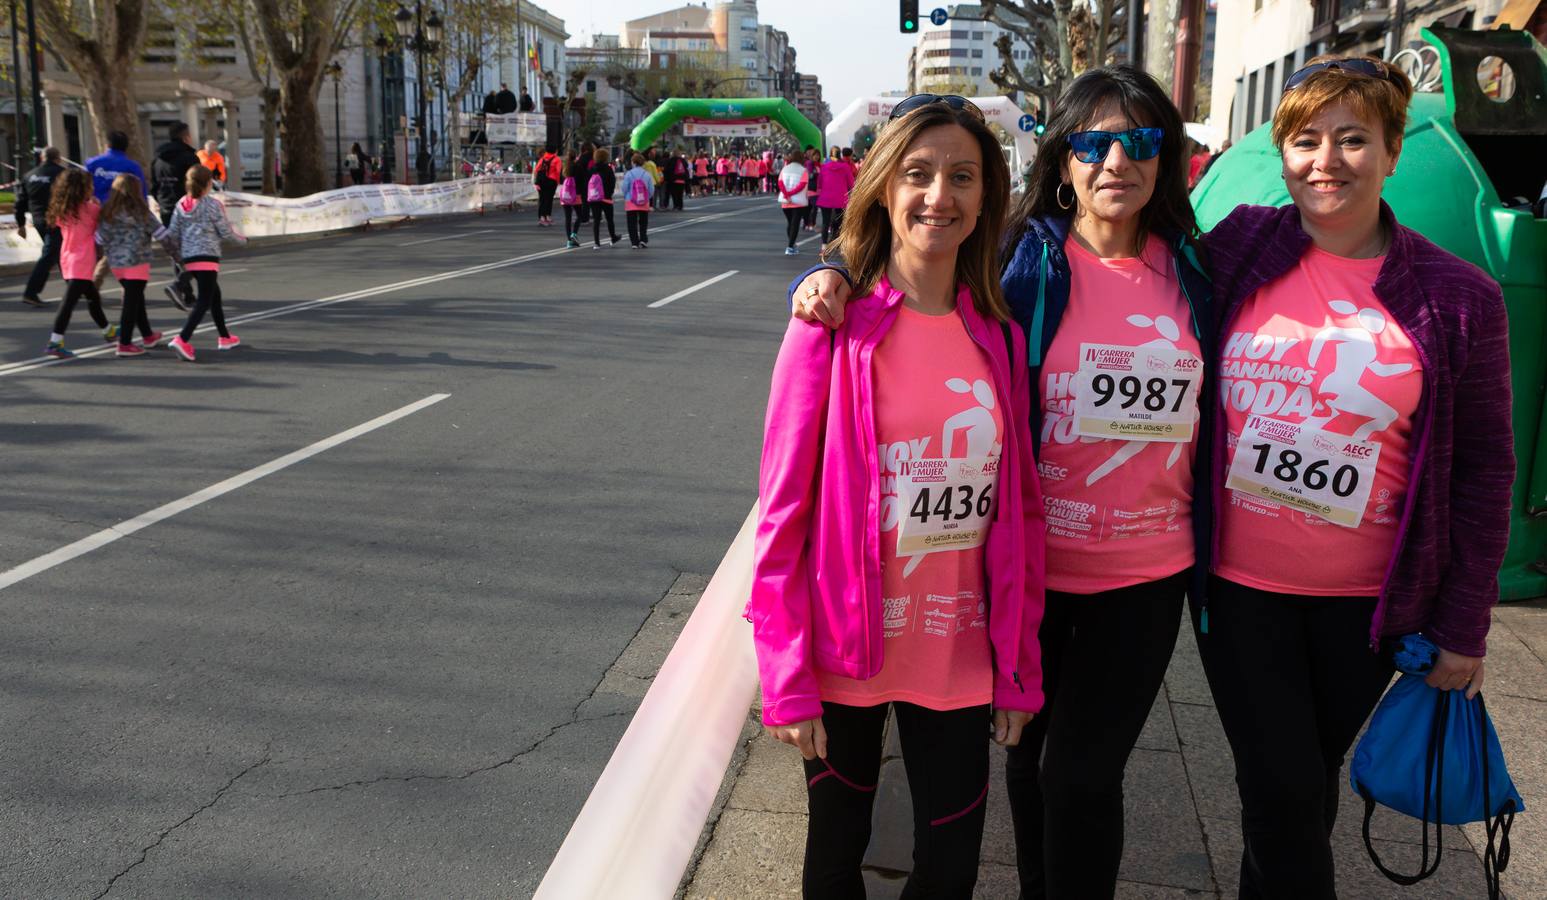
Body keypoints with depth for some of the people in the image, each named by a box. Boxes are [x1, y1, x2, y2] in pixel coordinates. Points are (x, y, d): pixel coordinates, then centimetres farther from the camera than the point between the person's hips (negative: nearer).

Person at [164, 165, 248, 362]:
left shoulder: (181, 205, 6)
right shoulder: (213, 205, -9)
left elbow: (172, 234, 6)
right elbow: (226, 232, -4)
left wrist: (181, 251, 23)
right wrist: (242, 239, 15)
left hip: (188, 258, 7)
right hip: (207, 257, -7)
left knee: (214, 295, 21)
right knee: (204, 301, -7)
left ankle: (225, 337, 31)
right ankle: (182, 340, -22)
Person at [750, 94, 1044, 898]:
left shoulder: (999, 337, 0)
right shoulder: (833, 325, -11)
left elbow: (1020, 510, 5)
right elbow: (784, 509, -10)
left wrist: (1019, 667, 6)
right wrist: (786, 681, -11)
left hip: (958, 658, 3)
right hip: (845, 652, -2)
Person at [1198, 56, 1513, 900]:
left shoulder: (1457, 299, -5)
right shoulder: (1237, 248, -5)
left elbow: (1483, 468, -1)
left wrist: (1464, 627, 0)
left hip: (1366, 598, 1)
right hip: (1238, 578, 0)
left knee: (1309, 780, 15)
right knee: (1282, 787, 2)